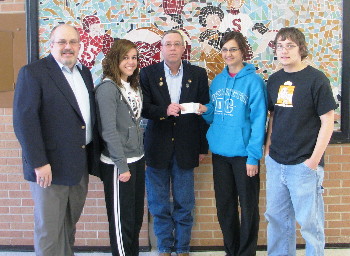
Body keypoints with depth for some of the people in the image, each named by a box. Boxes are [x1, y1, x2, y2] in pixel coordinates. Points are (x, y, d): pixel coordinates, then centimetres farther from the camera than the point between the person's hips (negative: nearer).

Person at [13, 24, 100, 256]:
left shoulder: (84, 73, 12)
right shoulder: (33, 72, -10)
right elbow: (24, 120, -16)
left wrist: (95, 154, 11)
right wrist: (39, 163, -20)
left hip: (80, 164, 7)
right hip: (51, 166, -6)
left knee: (70, 223, 18)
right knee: (49, 228, 4)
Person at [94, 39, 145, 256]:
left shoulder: (134, 86, 11)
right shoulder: (107, 88, -14)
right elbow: (109, 130, -18)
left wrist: (142, 156, 12)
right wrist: (122, 165, -18)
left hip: (137, 160, 8)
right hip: (118, 164, -8)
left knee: (137, 216, 16)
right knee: (122, 219, 4)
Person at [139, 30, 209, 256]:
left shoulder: (198, 74, 3)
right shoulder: (148, 74, 1)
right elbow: (143, 108, -4)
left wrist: (203, 147, 2)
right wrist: (164, 111, -23)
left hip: (185, 148, 0)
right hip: (158, 148, 0)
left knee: (184, 204, 8)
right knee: (159, 204, 9)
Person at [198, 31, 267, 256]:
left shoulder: (253, 81, -8)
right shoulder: (217, 81, 9)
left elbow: (259, 120, -12)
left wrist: (254, 156, -16)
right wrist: (206, 111, -7)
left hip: (243, 153, -5)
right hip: (219, 152, 6)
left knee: (248, 206, 6)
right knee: (224, 206, 15)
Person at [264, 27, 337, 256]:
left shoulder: (316, 79, -9)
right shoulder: (274, 80, 8)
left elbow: (328, 121, -9)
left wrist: (314, 160, -13)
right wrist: (268, 149, 8)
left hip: (304, 165, -5)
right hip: (276, 163, 6)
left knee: (309, 221, 4)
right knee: (276, 217, 15)